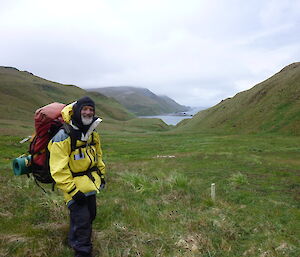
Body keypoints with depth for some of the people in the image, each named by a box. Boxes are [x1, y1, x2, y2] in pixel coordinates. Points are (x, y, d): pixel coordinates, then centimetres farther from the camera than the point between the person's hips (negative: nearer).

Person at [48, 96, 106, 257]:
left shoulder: (93, 135, 4)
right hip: (75, 187, -8)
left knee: (90, 216, 22)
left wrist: (101, 175, 16)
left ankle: (74, 241, 49)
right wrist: (72, 190, -23)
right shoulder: (63, 137, -23)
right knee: (81, 221, -5)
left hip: (90, 185, 8)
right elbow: (58, 169, -24)